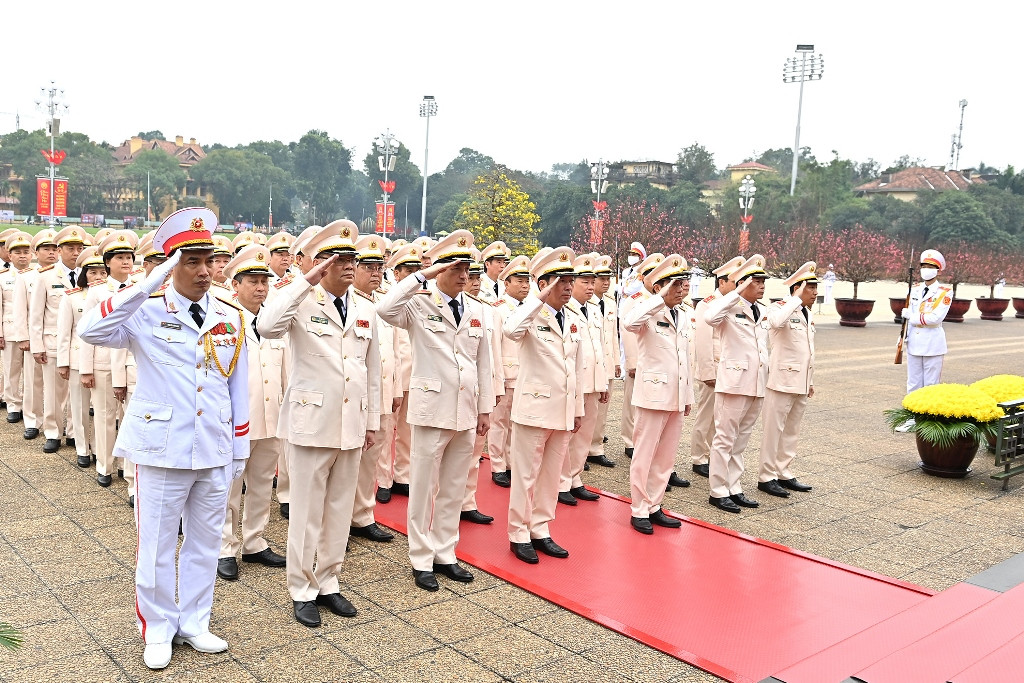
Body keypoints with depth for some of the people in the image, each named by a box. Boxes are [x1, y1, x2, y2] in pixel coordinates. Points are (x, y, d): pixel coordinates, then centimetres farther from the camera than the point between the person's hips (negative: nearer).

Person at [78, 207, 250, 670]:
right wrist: (148, 284, -31)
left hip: (214, 454, 3)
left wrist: (239, 451, 9)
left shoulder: (231, 318, 4)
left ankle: (193, 623, 33)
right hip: (161, 451, -3)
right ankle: (158, 629, 30)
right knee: (156, 546, 10)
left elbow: (238, 389, 8)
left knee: (205, 543, 15)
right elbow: (90, 330, -27)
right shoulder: (147, 312, -7)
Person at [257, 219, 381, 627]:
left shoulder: (365, 309, 8)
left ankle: (328, 582, 29)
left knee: (340, 509, 13)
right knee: (307, 511, 6)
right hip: (311, 423, -5)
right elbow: (267, 327, -30)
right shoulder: (302, 302, -8)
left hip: (351, 425, 5)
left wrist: (372, 420, 13)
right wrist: (306, 282, -26)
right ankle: (302, 590, 21)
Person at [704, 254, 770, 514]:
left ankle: (733, 488, 22)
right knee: (725, 439, -1)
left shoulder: (761, 312, 15)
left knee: (740, 441, 14)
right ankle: (718, 491, 8)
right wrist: (736, 293, -25)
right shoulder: (730, 309, -10)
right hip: (734, 382, -8)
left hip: (756, 385, 8)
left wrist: (765, 379, 20)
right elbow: (710, 317, -33)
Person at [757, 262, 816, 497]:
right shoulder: (780, 308, -11)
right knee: (773, 430, -1)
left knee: (791, 431, 15)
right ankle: (766, 477, 8)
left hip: (801, 384, 9)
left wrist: (810, 382, 22)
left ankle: (784, 474, 24)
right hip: (782, 381, -8)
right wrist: (796, 298, -27)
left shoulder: (809, 314, 15)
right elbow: (776, 321, -37)